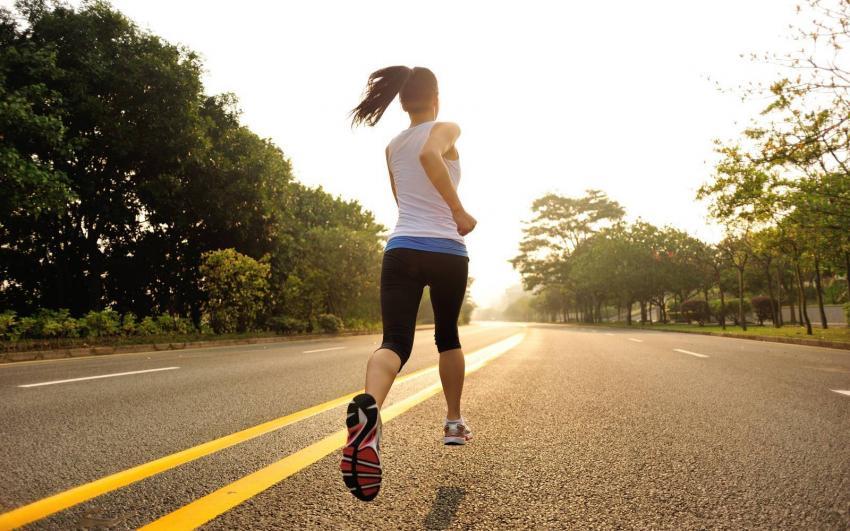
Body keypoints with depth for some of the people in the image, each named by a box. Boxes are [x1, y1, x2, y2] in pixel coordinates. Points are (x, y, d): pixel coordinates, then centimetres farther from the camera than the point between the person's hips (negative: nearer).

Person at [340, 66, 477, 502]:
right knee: (448, 336, 19)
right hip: (446, 250, -2)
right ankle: (454, 422, 29)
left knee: (395, 341, -8)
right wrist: (459, 212, -17)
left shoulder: (391, 147, 17)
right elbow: (428, 154, -23)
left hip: (401, 248, 3)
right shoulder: (446, 129, 1)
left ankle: (368, 405, -40)